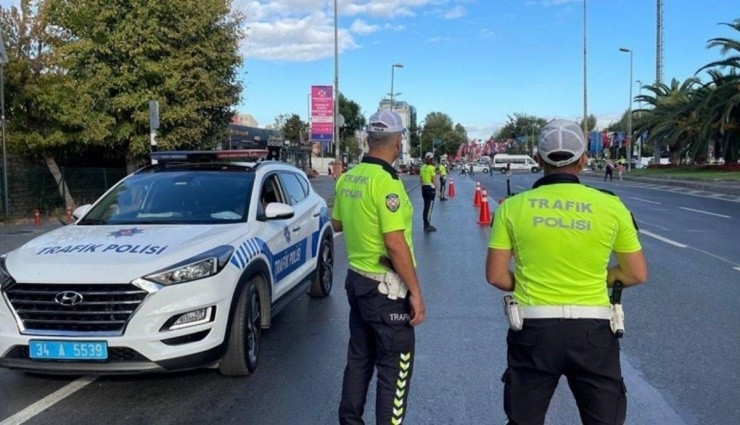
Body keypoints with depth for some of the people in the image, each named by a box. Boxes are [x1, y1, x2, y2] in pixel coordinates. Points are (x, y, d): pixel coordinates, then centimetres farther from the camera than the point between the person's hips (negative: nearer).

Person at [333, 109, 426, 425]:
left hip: (356, 279, 8)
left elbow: (337, 224, 17)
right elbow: (395, 244, -23)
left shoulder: (347, 178, 4)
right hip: (385, 287, -8)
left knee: (359, 357, 20)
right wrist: (415, 291, -17)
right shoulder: (386, 182, -21)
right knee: (394, 368, 4)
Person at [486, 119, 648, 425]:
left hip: (533, 329, 0)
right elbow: (637, 274, 3)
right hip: (592, 330, 0)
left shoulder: (513, 207, -4)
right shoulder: (611, 206, -3)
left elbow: (496, 275, -3)